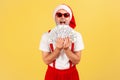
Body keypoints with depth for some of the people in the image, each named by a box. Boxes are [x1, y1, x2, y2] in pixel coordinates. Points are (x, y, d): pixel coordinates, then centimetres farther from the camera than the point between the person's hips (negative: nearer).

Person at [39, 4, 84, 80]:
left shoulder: (77, 35, -8)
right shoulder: (46, 36, -10)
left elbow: (77, 60, -9)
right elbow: (46, 61, -10)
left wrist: (66, 49, -24)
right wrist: (58, 49, -23)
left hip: (71, 74, 1)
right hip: (53, 74, 0)